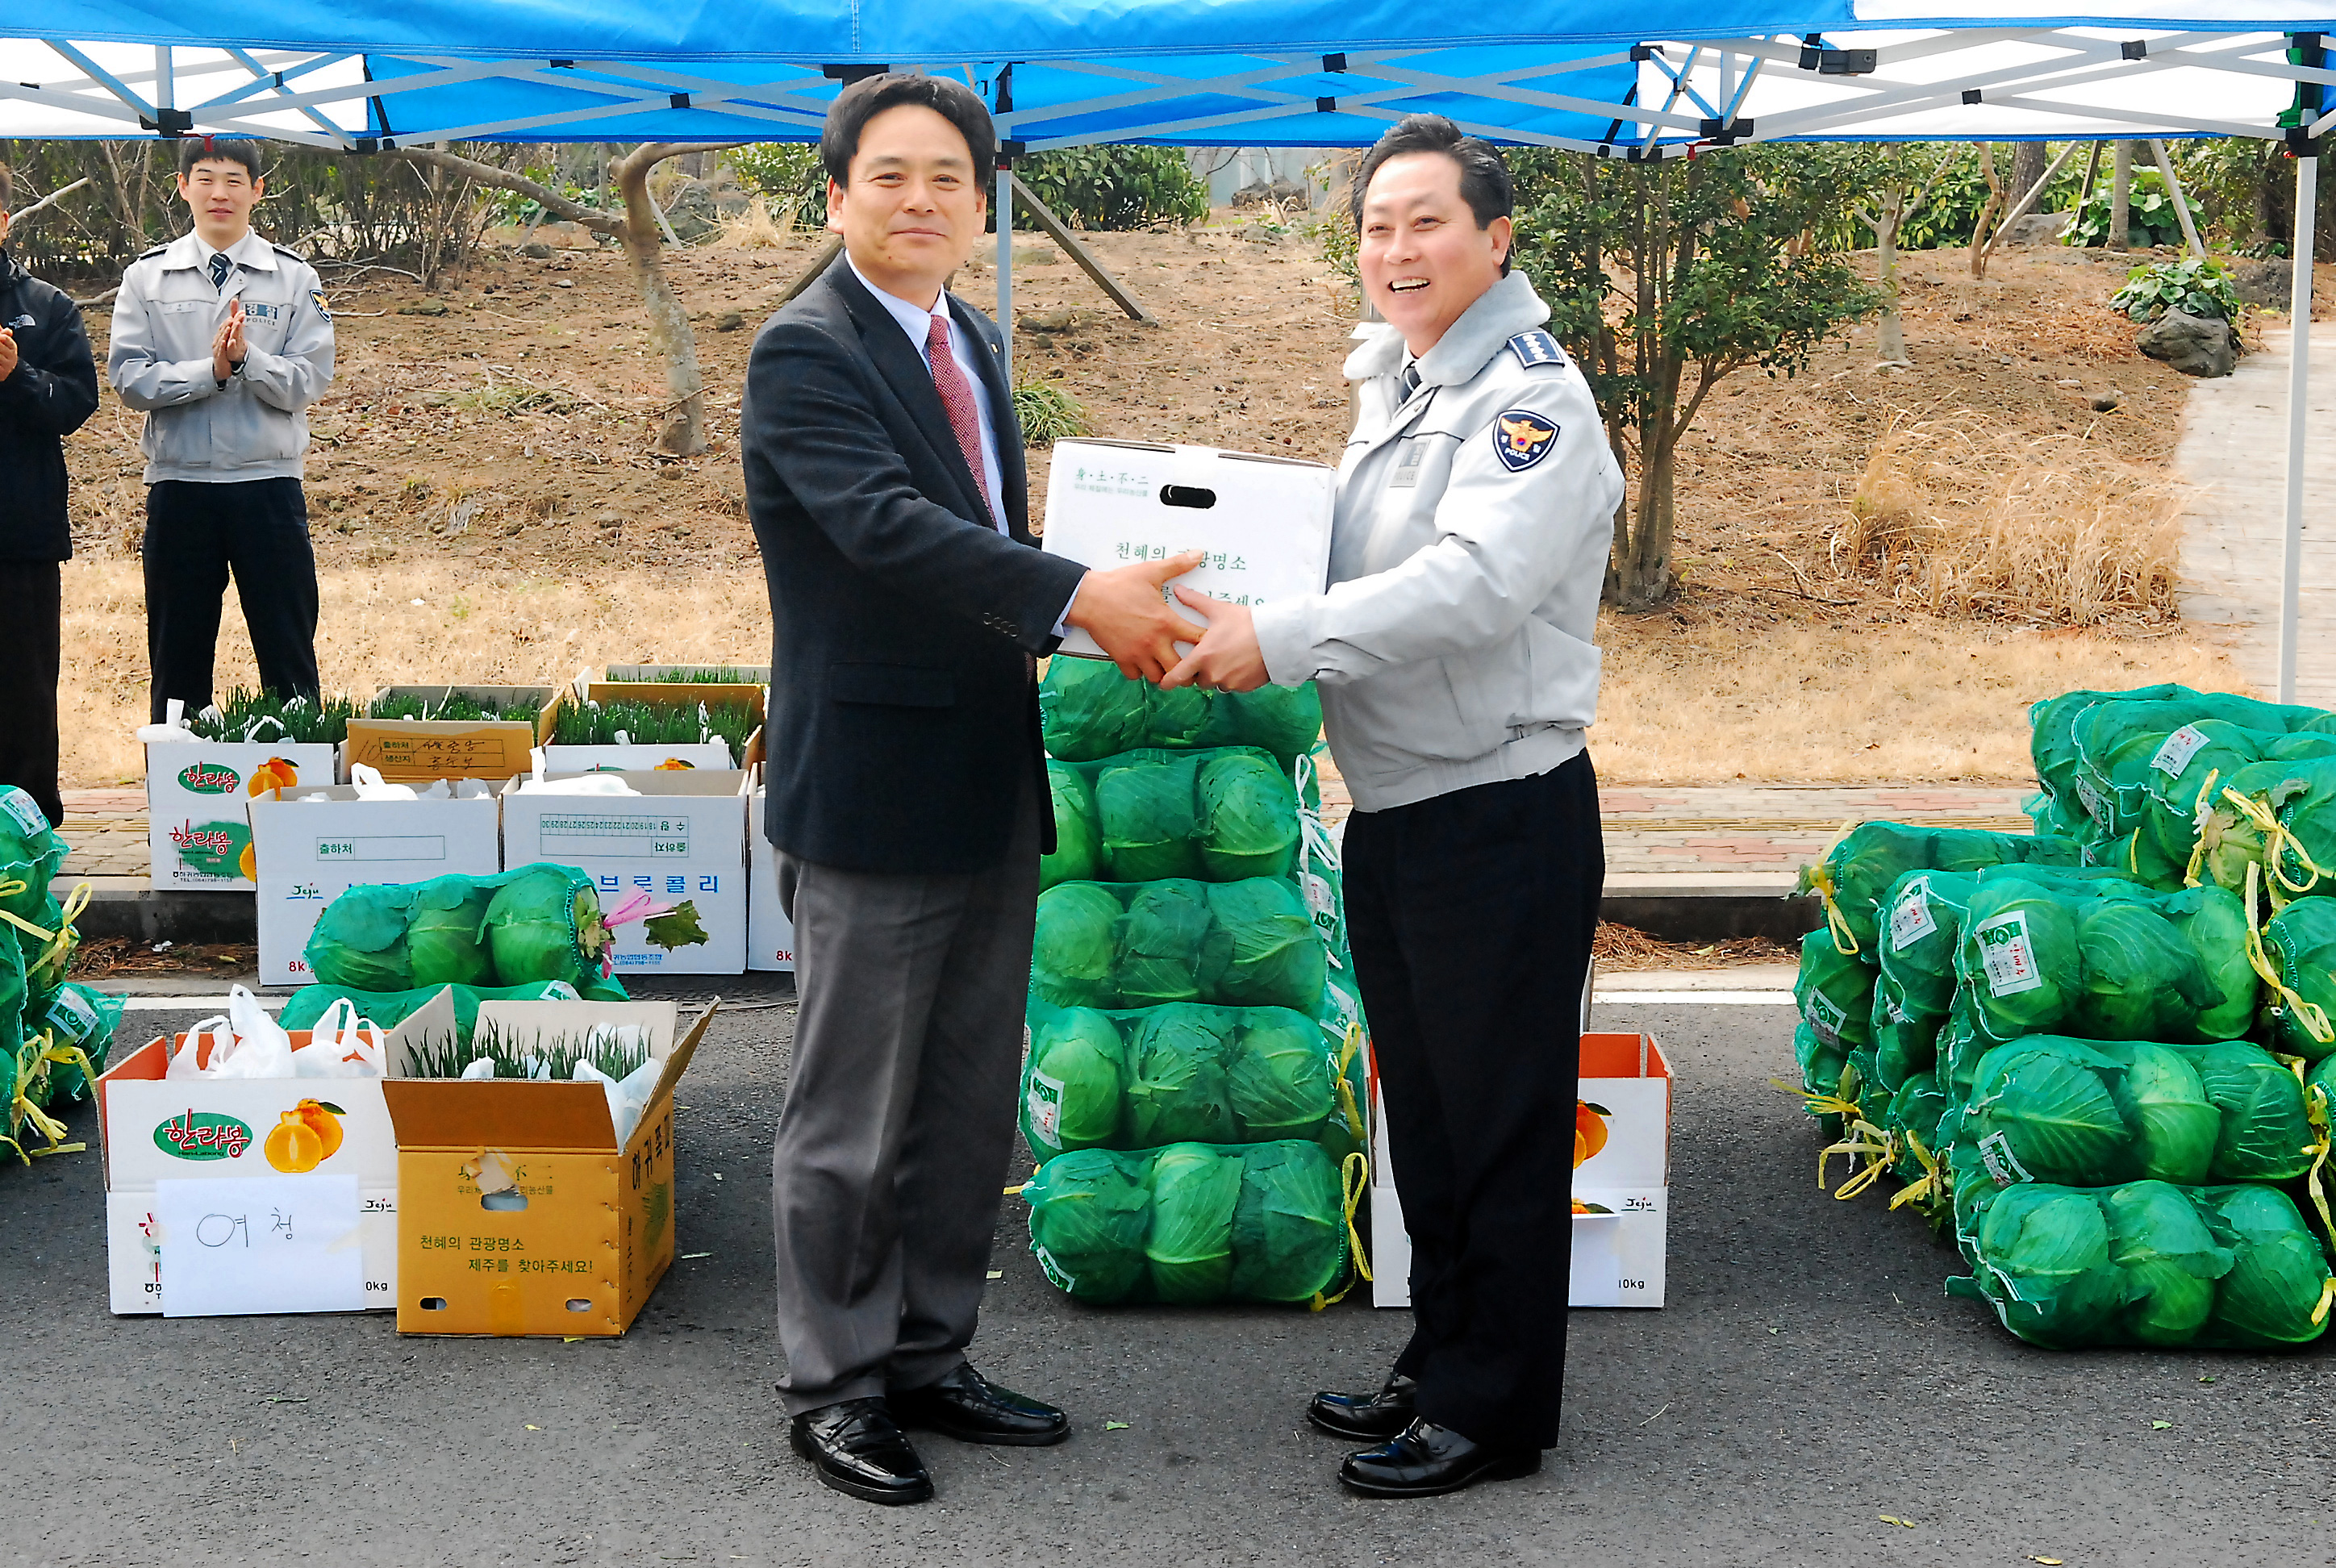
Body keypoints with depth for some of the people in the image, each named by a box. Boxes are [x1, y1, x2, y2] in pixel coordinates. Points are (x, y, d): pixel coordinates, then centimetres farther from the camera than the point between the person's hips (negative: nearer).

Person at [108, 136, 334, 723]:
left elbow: (310, 380, -4)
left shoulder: (295, 278, 4)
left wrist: (247, 358, -20)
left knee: (289, 656, 2)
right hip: (179, 484, 1)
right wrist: (211, 370, -15)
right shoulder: (147, 277, 6)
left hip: (269, 484, -1)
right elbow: (129, 378, -3)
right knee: (177, 659, 8)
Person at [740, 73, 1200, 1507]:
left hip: (990, 792, 8)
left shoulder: (973, 345, 14)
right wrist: (1078, 596, -36)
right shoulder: (807, 353, -12)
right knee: (855, 1117, 4)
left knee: (971, 1108, 16)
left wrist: (1114, 612, -1)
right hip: (874, 791, -8)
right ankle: (833, 1387, 19)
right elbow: (886, 524, -27)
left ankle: (928, 1360, 29)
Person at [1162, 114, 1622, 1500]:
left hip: (1504, 817, -9)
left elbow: (1473, 585, -29)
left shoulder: (1533, 395, -15)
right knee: (1422, 1118, 19)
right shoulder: (1394, 388, 14)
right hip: (1394, 813, 9)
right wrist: (1239, 629, 6)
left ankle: (1494, 1412, 17)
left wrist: (1281, 638, -29)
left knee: (1502, 1127, 4)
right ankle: (1441, 1366, 34)